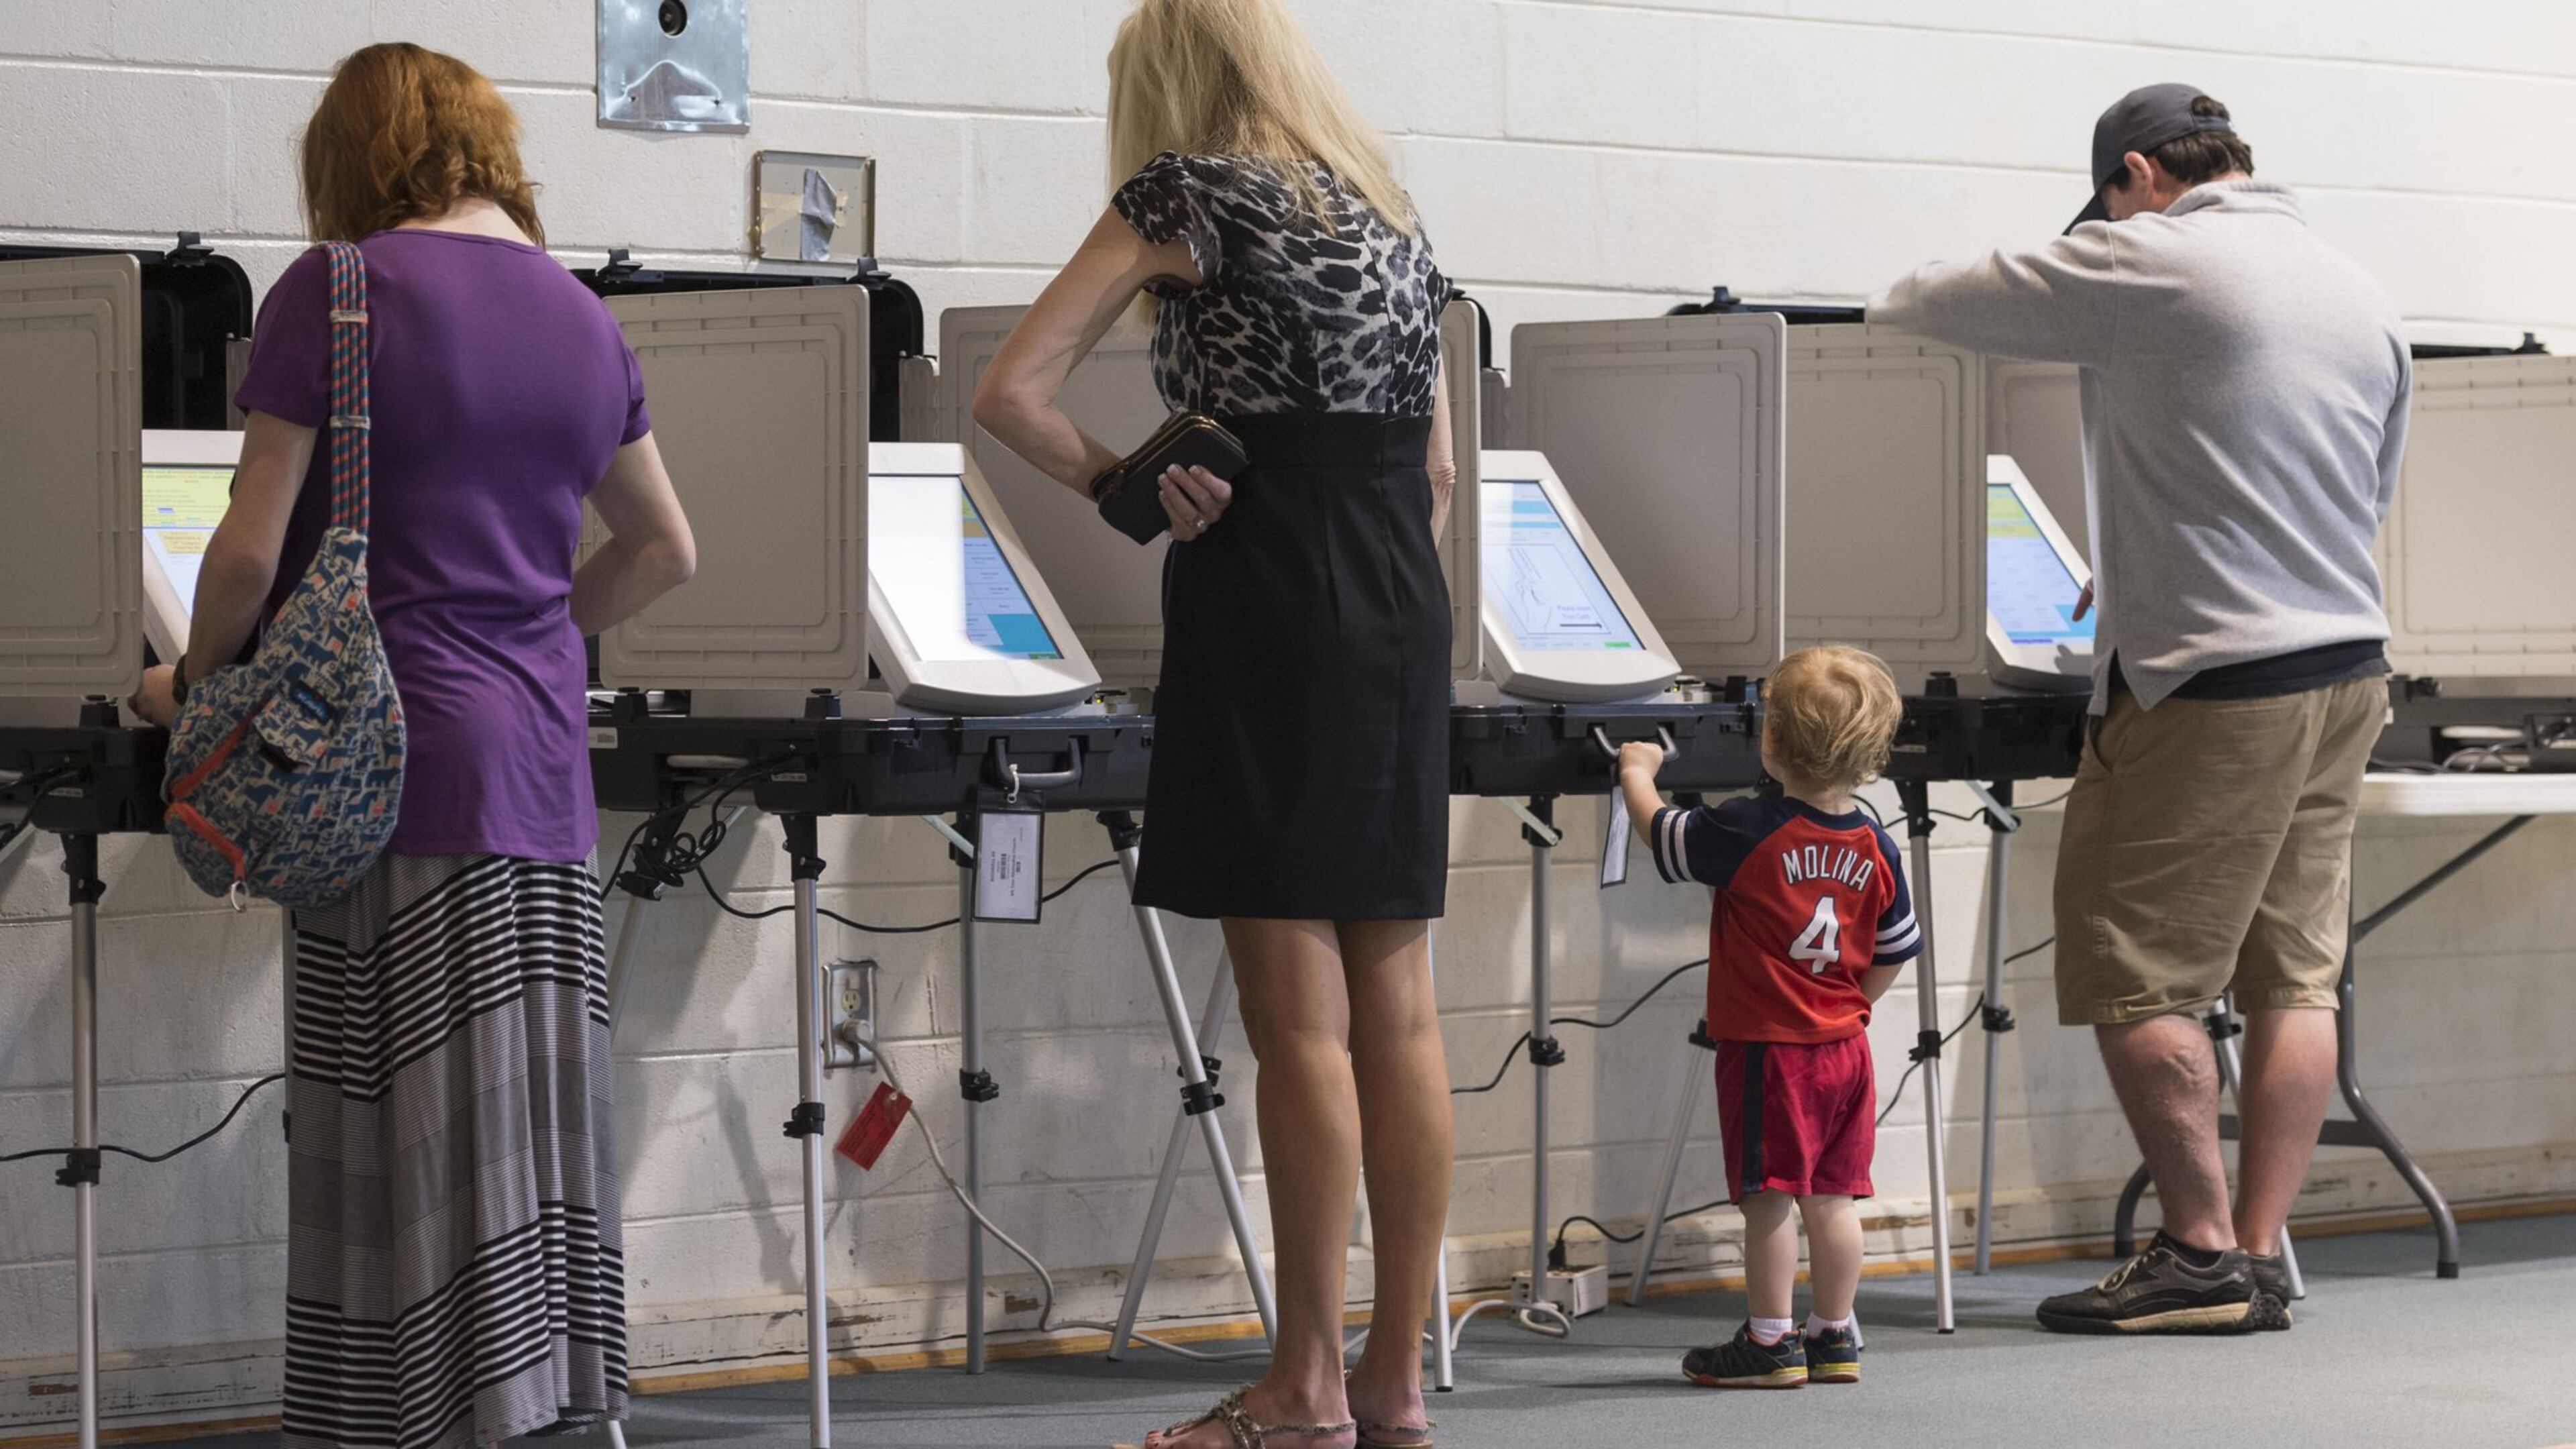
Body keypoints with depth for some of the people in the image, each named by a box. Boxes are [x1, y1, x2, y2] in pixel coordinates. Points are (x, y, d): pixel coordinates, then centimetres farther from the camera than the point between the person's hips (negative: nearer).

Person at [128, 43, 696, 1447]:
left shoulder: (337, 296, -6)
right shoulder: (576, 316, 13)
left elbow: (252, 549, -8)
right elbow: (665, 549, 23)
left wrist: (194, 679, 9)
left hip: (392, 752, -6)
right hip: (540, 753, 6)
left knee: (412, 1122, -4)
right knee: (529, 1109, 8)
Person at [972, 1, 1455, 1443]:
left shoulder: (1191, 193, -2)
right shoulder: (1391, 215, 18)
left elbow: (1012, 391, -10)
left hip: (1264, 597, -7)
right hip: (1405, 611, 7)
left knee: (1300, 1013, -5)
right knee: (1397, 1007, 6)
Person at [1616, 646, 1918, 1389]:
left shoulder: (1747, 834, -16)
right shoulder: (1875, 849, 1)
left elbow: (1659, 832, -2)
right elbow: (1892, 956, 10)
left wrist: (1637, 772, 16)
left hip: (1767, 1049, -6)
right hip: (1844, 1047, 6)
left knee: (1769, 1199, 0)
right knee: (1832, 1195, 12)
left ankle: (1769, 1340, 5)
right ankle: (1834, 1336, 19)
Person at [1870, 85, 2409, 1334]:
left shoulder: (2144, 268, -10)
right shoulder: (2363, 298, 13)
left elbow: (1954, 304, -2)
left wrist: (1896, 302, 24)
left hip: (2207, 690, -8)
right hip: (2346, 669, 8)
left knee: (2134, 979, -1)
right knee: (2294, 977, 7)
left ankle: (2200, 1254, 0)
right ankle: (2261, 1261, 8)